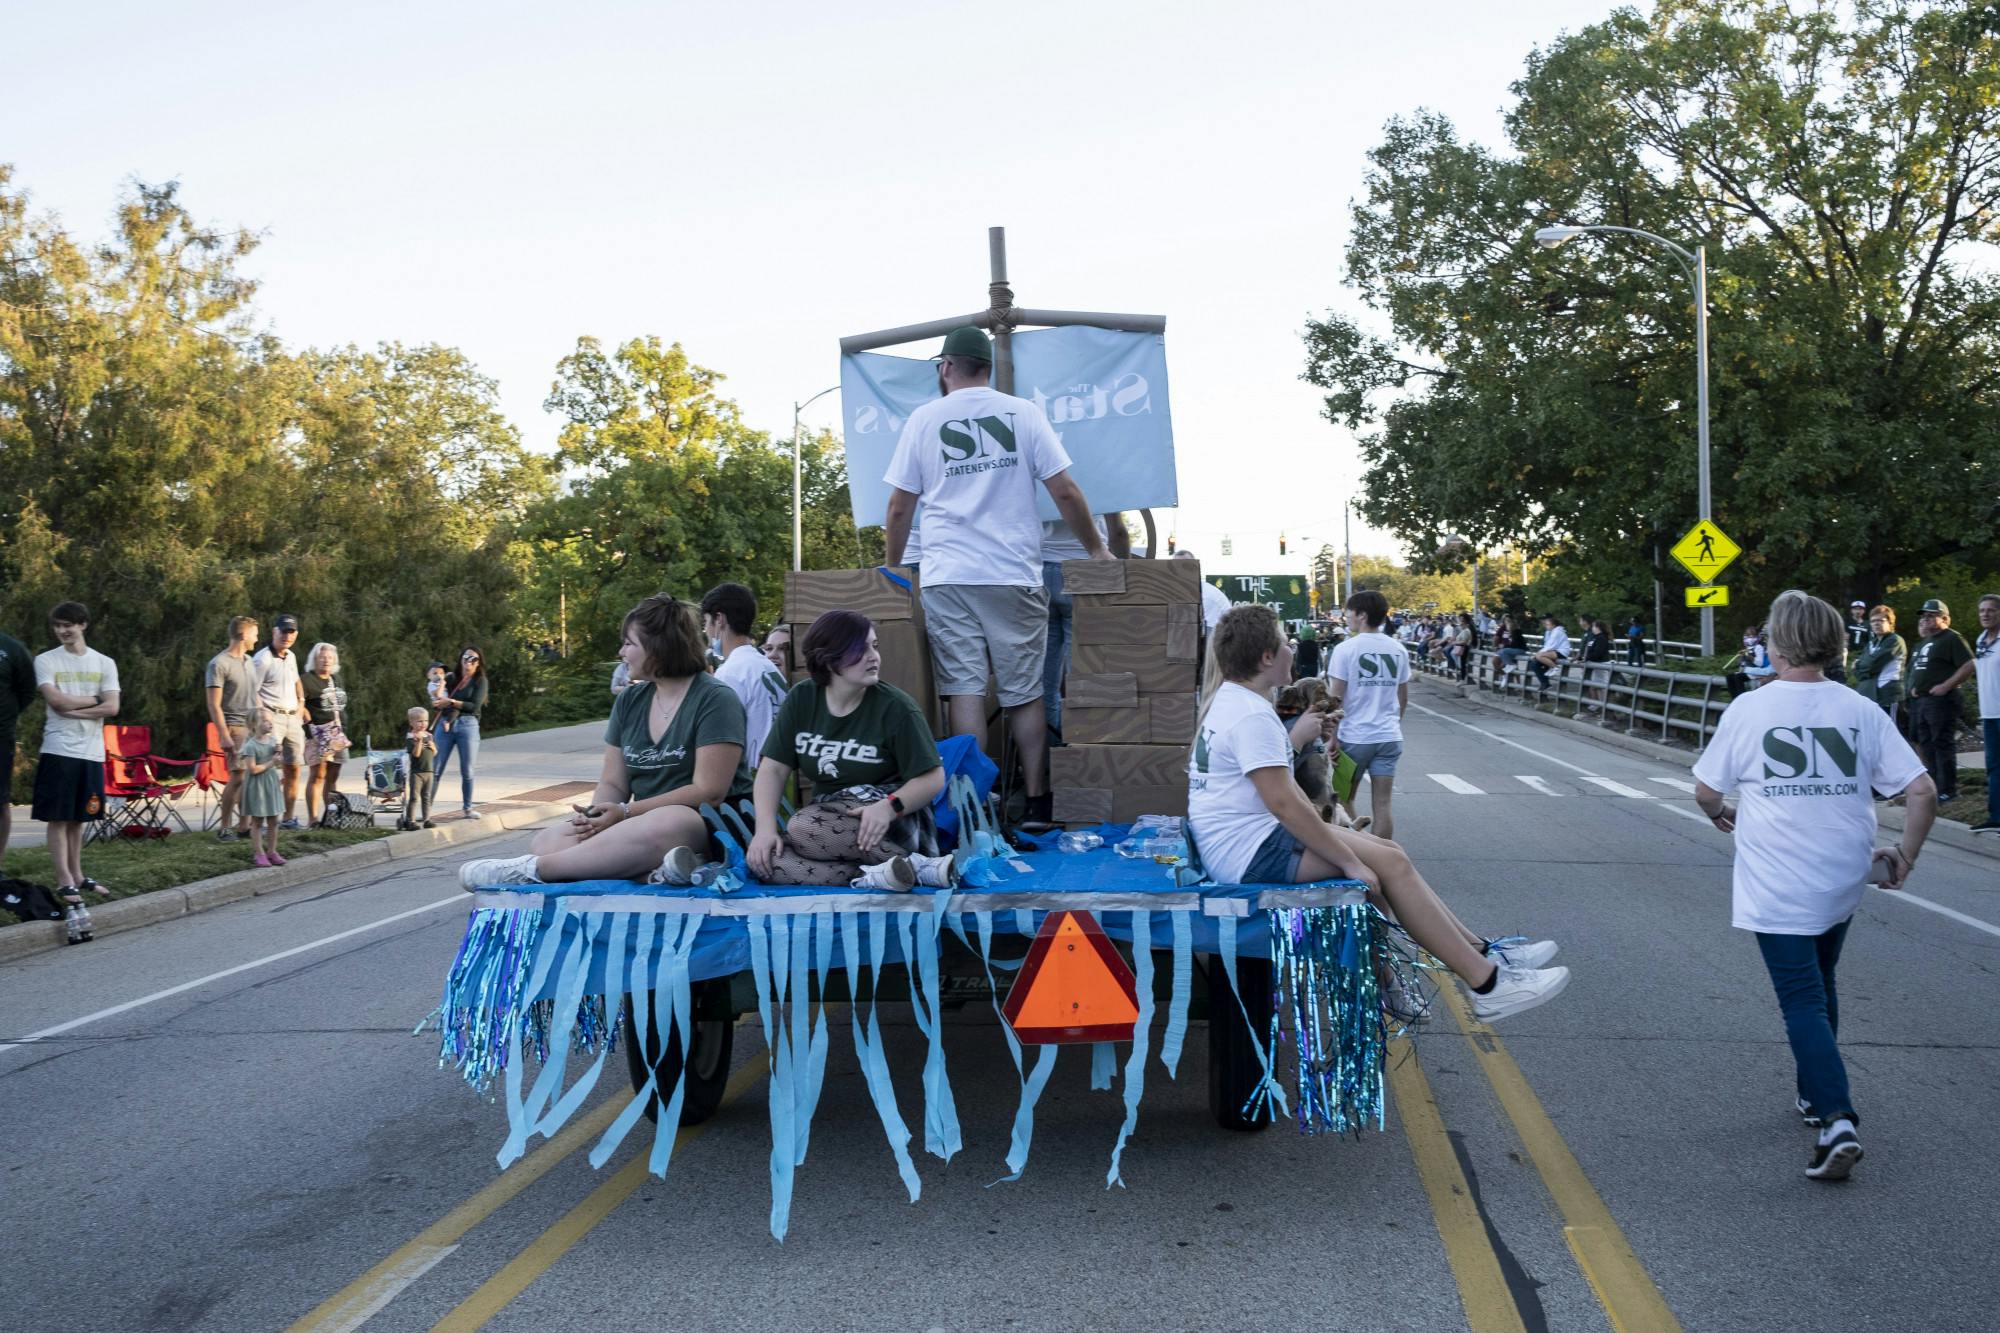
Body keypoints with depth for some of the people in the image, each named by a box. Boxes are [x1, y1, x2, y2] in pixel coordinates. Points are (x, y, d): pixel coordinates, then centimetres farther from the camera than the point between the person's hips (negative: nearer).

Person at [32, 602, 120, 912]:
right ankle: (65, 881, -2)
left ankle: (76, 875, 20)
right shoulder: (46, 661, 2)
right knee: (58, 817, -3)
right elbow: (56, 701, -12)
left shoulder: (104, 663, 8)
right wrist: (93, 699, -2)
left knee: (78, 817, 11)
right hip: (59, 750, -2)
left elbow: (112, 708, -3)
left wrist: (71, 710, -9)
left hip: (91, 752, 3)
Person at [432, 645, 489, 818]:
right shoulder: (451, 679, 14)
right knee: (435, 769, -4)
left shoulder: (480, 681, 5)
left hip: (468, 726, -2)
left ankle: (467, 809, 11)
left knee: (467, 771, 1)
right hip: (445, 725, 2)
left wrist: (451, 702, -12)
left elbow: (475, 706, -7)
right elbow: (439, 704, 11)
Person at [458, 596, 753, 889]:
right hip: (644, 821, 7)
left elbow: (708, 791, -15)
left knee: (665, 823, -41)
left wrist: (626, 813, -17)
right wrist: (594, 815, -13)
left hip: (711, 824, -7)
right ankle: (654, 871, -36)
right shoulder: (630, 700, 11)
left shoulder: (714, 699, -9)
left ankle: (532, 869, -28)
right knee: (547, 841, -15)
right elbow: (612, 783, 11)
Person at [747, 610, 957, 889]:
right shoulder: (801, 699, 2)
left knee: (803, 828, -32)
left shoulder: (895, 706, -10)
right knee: (762, 859, -25)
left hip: (894, 818, -5)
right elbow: (773, 769, -1)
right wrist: (766, 828, -18)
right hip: (829, 815, 6)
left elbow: (932, 778, -11)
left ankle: (912, 864, -31)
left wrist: (889, 806, -31)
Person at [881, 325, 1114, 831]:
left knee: (964, 689, 0)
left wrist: (892, 568, 22)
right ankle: (1036, 804, 8)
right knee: (1025, 692, 6)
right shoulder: (1023, 413, 6)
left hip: (946, 578, 0)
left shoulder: (924, 419, 7)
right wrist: (1096, 549, 13)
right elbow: (1065, 492, 2)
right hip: (1013, 576, 0)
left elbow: (899, 507, 9)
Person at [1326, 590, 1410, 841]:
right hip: (1389, 736, 4)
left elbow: (1334, 698, -11)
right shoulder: (1398, 650, 6)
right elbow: (1403, 696, 14)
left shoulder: (1346, 649, -8)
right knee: (1383, 803, 4)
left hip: (1354, 736, -4)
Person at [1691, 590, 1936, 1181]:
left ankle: (1838, 1120, -15)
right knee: (1820, 987, 24)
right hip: (1842, 883, 4)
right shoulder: (1862, 711, -2)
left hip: (1776, 888, -4)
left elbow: (1706, 791, -2)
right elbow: (1922, 790, -6)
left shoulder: (1748, 709, -10)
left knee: (1803, 1002, -1)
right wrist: (1905, 857, 8)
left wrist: (1723, 814, 21)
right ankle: (1816, 1095, 36)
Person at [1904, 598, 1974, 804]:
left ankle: (1948, 790, -4)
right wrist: (1913, 687, 14)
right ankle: (1934, 785, 19)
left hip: (1939, 700, -9)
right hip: (1919, 700, 9)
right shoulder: (1922, 643, 20)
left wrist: (1946, 685, -20)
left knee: (1943, 745, -7)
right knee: (1926, 744, 12)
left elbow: (1969, 665, -15)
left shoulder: (1951, 638, -7)